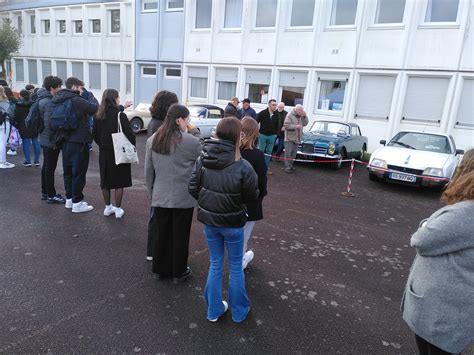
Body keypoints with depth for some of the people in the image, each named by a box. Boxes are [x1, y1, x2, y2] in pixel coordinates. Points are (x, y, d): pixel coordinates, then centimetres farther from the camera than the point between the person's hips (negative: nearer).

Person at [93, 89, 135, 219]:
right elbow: (130, 135, -16)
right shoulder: (120, 116, -17)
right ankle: (118, 209, 12)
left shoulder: (98, 115, 1)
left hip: (104, 153, 6)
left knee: (105, 181, 15)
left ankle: (108, 207, 26)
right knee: (119, 182, 6)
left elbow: (95, 134, 10)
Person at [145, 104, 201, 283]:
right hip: (184, 197, -4)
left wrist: (151, 193, 17)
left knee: (161, 234, 16)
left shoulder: (152, 140, 3)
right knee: (180, 236, 10)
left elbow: (148, 171, 8)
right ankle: (179, 272, 25)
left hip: (160, 196, 4)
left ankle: (160, 269, 31)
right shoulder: (191, 141, -14)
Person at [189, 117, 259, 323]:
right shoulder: (242, 166, -22)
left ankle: (214, 310, 33)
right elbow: (252, 196, -13)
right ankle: (239, 312, 33)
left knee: (215, 265, 21)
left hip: (209, 221, 4)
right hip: (232, 223, -3)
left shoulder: (202, 160, -9)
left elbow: (193, 188, -4)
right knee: (235, 268, 16)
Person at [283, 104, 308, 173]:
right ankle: (287, 167, -3)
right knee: (288, 153, -6)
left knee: (294, 153, 13)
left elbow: (305, 123, 12)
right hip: (289, 138, -7)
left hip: (297, 138, 7)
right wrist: (295, 126, -21)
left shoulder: (301, 116, 11)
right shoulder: (290, 115, -10)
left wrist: (305, 116, -2)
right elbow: (286, 125, -17)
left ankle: (290, 165, 23)